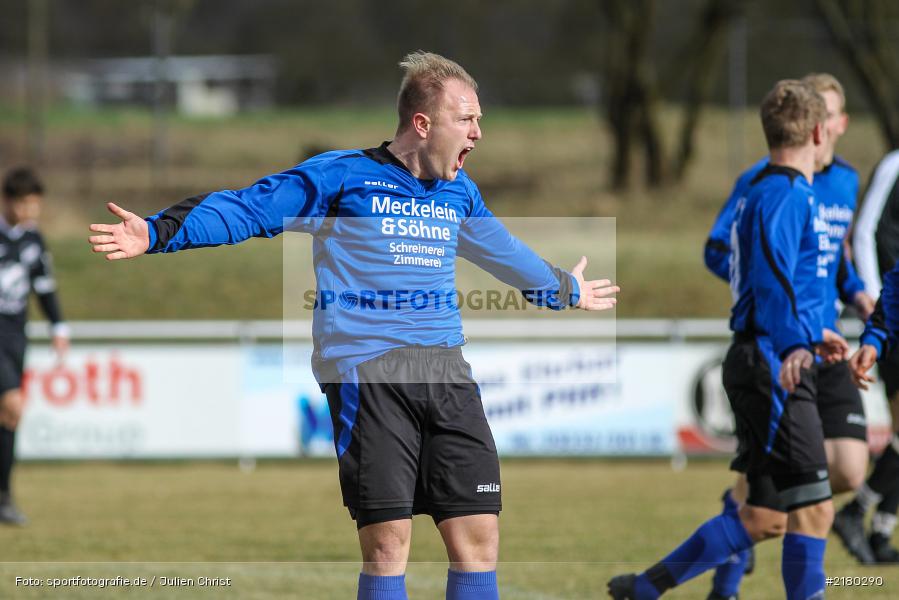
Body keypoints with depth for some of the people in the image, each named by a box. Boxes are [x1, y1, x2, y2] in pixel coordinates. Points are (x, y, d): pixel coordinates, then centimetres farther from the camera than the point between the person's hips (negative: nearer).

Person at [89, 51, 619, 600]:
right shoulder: (344, 176, -1)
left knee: (479, 534, -2)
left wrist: (565, 289, 52)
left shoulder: (459, 192, 17)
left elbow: (501, 249, 37)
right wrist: (160, 233, -15)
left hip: (445, 370, 6)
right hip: (367, 369, -5)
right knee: (388, 540, -10)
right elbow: (248, 209, -3)